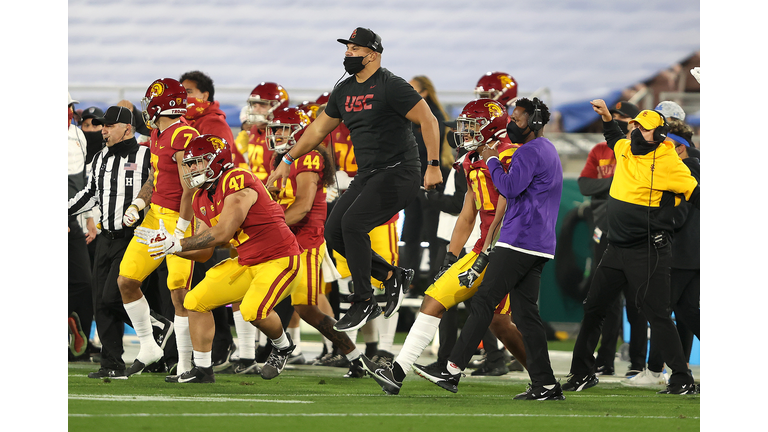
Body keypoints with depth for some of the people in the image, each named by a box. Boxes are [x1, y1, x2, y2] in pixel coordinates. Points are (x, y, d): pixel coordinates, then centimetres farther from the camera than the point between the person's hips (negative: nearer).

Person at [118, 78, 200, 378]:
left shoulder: (184, 138, -19)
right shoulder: (158, 135, 11)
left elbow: (190, 190, -20)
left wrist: (179, 231, -20)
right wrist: (137, 205, 3)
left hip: (179, 218, -9)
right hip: (156, 215, 9)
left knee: (179, 293, -9)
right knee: (126, 281, 8)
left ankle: (185, 366, -3)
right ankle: (148, 347, 22)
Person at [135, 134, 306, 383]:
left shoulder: (237, 181, -21)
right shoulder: (202, 198, 8)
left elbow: (223, 234, -26)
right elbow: (203, 254, 8)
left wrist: (178, 244, -23)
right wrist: (166, 243, -5)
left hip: (279, 259, -9)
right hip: (247, 264, 9)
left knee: (253, 310, -30)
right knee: (196, 301, 2)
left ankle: (282, 346, 3)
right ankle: (202, 370, 10)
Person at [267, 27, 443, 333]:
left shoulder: (390, 86, -14)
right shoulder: (345, 91, 11)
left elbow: (428, 121, -15)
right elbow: (319, 128, 22)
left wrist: (434, 166, -19)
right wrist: (287, 160, 22)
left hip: (398, 173, -9)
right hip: (367, 176, 9)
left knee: (352, 224, -22)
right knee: (334, 232, 1)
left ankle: (364, 304, -12)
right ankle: (393, 276, 14)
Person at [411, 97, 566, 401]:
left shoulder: (530, 152, -11)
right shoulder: (549, 152, 22)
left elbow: (509, 188, -19)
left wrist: (491, 161, -6)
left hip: (519, 241, -10)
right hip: (540, 245, 10)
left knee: (483, 301, -8)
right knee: (525, 311, 7)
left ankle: (453, 370, -10)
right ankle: (545, 385, 2)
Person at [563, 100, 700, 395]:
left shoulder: (668, 162, -13)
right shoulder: (626, 150, 9)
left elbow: (695, 194, -12)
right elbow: (614, 138, 34)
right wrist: (606, 116, 24)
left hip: (649, 252, -8)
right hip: (617, 248, 8)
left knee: (657, 315, -11)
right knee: (593, 309, 13)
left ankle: (683, 381, -6)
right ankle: (582, 374, 25)